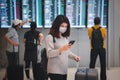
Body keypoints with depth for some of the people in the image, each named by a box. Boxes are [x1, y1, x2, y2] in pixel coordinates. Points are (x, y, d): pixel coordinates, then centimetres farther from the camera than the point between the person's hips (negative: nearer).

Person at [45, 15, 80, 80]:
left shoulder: (65, 37, 14)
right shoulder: (50, 37, -7)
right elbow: (49, 53, -16)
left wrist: (74, 56, 2)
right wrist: (61, 49, -29)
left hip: (64, 70, 7)